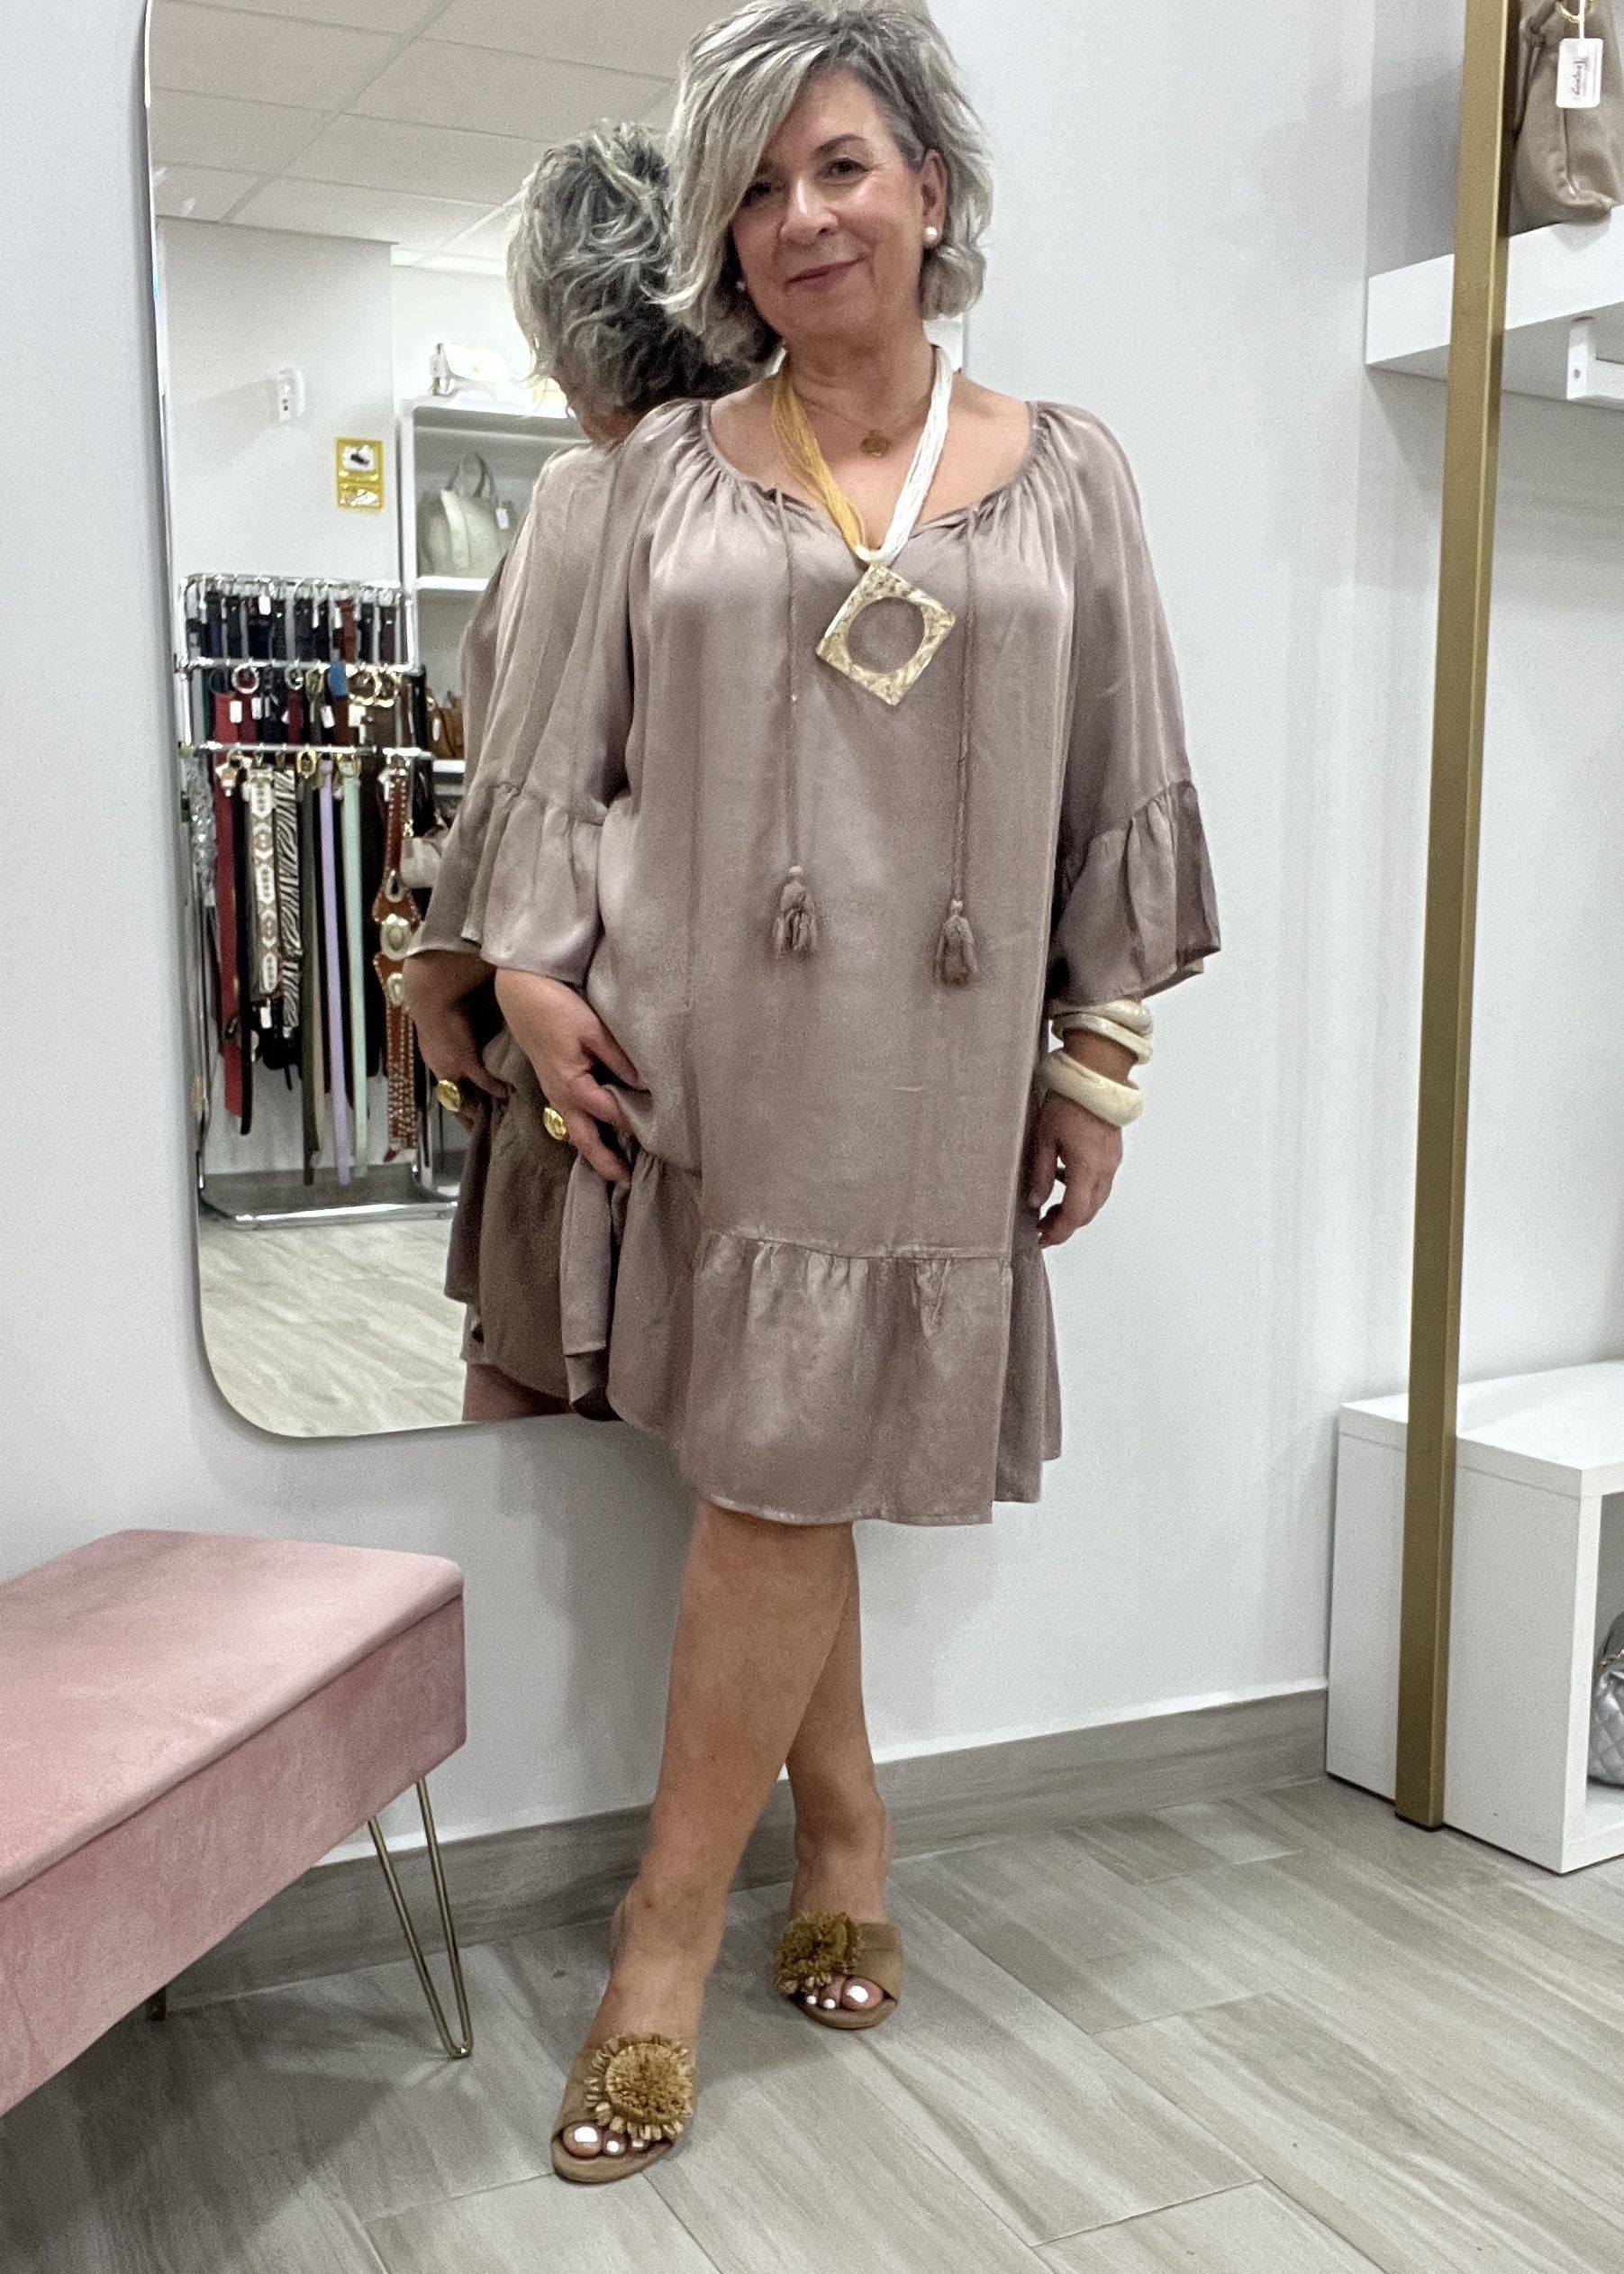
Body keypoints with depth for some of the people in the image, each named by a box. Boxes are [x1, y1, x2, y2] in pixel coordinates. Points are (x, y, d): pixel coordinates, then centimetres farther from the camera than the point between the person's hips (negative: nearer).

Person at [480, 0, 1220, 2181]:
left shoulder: (1063, 469, 6)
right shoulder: (676, 468, 8)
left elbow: (1124, 790, 7)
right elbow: (581, 749, 9)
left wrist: (1101, 1053, 3)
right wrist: (538, 962, -4)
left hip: (922, 1063, -1)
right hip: (699, 1044, 2)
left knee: (780, 1479, -1)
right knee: (767, 1469, 7)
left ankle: (670, 1930, 13)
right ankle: (845, 1837, 28)